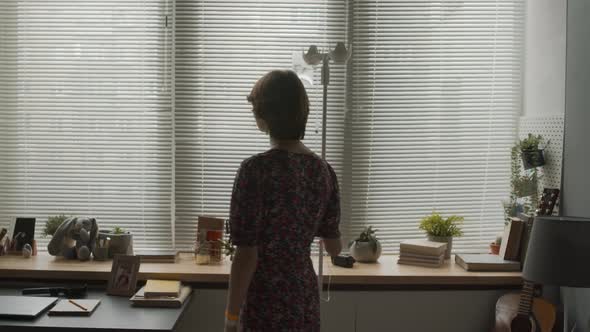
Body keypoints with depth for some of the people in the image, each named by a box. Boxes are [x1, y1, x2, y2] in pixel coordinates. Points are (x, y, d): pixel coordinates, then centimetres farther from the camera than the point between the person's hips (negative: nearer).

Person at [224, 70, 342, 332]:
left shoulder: (256, 169, -17)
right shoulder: (323, 170, 2)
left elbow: (247, 254, -18)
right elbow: (334, 246, 12)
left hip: (266, 304, -6)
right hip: (305, 296, 6)